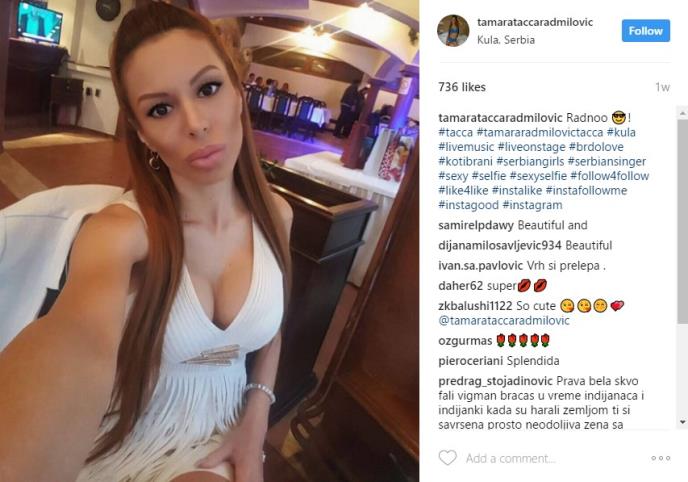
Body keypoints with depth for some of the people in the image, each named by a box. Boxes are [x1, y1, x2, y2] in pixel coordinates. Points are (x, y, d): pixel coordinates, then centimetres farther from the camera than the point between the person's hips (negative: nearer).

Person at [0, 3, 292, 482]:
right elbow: (79, 338, -44)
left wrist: (256, 419, -5)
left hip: (220, 434, 1)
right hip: (129, 437, 0)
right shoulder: (121, 230, -22)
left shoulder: (275, 214, -10)